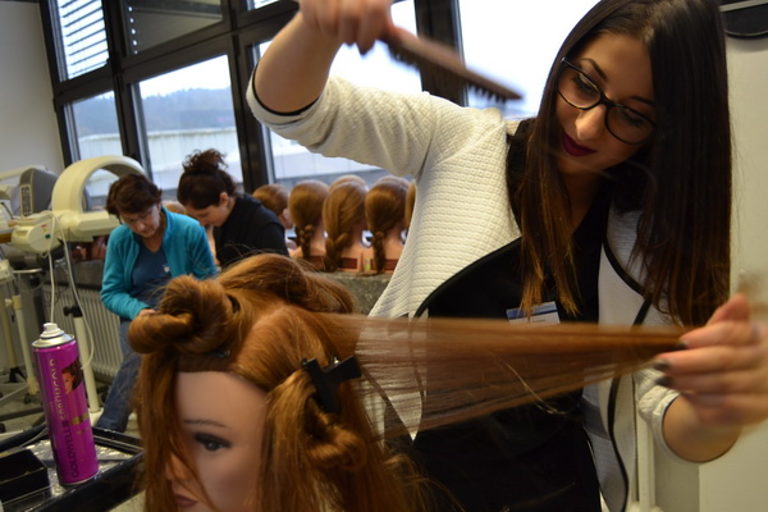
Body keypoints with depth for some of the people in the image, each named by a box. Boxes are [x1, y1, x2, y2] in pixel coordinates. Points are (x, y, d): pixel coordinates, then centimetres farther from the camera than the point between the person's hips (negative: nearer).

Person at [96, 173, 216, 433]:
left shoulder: (190, 231, -6)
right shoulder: (119, 239, 2)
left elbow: (210, 281, 2)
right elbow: (110, 293, 5)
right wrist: (138, 310, -15)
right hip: (138, 316, 2)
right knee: (139, 357, -31)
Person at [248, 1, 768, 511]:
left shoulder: (656, 238, -6)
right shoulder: (460, 141, -10)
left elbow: (669, 406, -10)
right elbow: (288, 107, -12)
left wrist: (719, 416, -34)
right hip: (411, 470, 0)